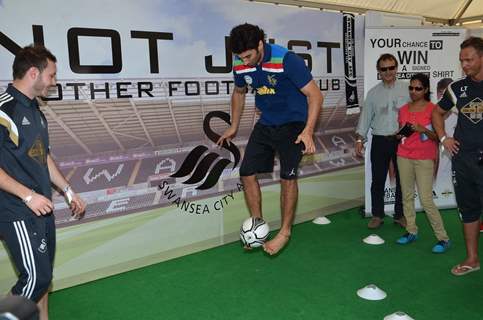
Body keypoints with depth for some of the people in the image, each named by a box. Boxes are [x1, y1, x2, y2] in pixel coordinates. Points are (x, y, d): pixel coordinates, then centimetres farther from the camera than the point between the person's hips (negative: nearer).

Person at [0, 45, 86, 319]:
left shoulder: (36, 111, 13)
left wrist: (68, 191, 18)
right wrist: (28, 195, -22)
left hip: (42, 208, 9)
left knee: (44, 274, 16)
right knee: (36, 277, -5)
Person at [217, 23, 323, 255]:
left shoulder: (287, 61, -24)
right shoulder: (241, 66, -7)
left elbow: (315, 95, -21)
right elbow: (239, 93, 14)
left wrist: (308, 131, -31)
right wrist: (234, 127, 17)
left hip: (292, 124, -5)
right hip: (265, 124, 6)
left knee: (287, 177, -9)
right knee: (247, 173, 0)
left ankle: (285, 232, 9)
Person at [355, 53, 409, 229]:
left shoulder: (406, 89, 1)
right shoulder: (373, 92, 6)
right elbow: (365, 116, 7)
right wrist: (360, 138, 0)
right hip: (379, 140, 1)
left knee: (402, 179, 8)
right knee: (378, 180, 4)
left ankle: (400, 214, 22)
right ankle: (377, 215, 16)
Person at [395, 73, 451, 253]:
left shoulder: (433, 109, -4)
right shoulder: (403, 110, 10)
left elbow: (438, 137, -6)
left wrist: (423, 130, -21)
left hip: (424, 159, -5)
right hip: (404, 157, 5)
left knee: (426, 200, -9)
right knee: (407, 196, 7)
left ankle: (443, 238, 2)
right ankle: (411, 231, 19)